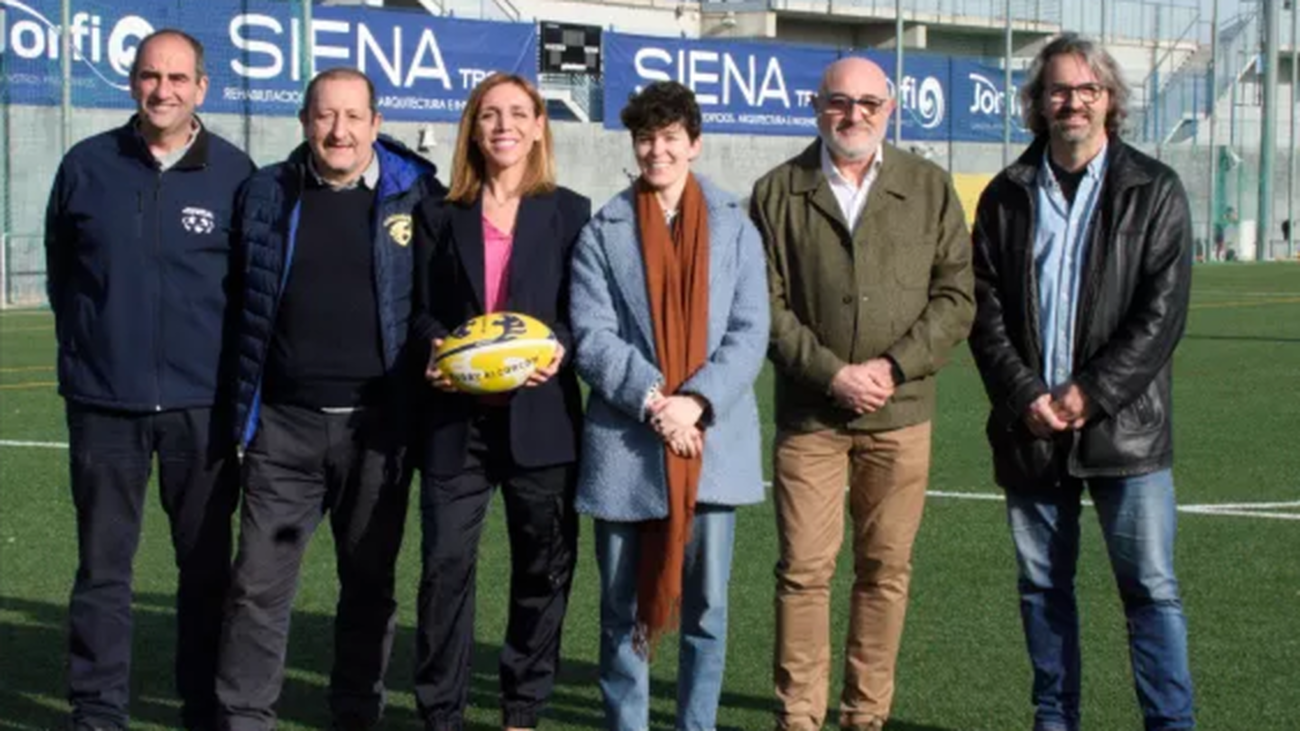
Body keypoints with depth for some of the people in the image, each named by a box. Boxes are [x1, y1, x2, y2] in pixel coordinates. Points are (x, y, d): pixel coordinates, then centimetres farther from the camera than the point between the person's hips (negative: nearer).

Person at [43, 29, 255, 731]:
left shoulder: (234, 172, -1)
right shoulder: (87, 165, 2)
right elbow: (60, 266, 14)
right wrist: (86, 344, 12)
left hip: (203, 402, 0)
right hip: (105, 399, 0)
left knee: (206, 563, 9)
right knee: (103, 563, 4)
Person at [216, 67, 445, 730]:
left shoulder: (417, 195, 0)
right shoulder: (266, 194, 5)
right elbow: (239, 302, 10)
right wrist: (241, 406, 7)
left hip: (378, 425, -1)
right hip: (285, 424, 1)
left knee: (369, 581, 11)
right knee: (259, 580, 1)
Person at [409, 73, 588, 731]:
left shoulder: (569, 212, 6)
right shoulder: (440, 215, 10)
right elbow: (421, 310, 7)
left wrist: (559, 350, -17)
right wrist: (434, 349, -14)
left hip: (540, 415, 0)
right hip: (456, 416, 0)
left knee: (544, 565, 6)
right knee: (446, 565, -3)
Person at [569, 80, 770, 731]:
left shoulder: (734, 229, 7)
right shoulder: (603, 232, 4)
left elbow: (749, 334, 0)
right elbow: (592, 336, -3)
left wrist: (696, 402, -14)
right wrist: (653, 403, -15)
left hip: (711, 442, 1)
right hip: (625, 445, 0)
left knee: (705, 605, 6)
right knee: (624, 608, 7)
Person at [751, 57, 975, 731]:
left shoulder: (930, 188, 6)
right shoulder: (778, 192, 3)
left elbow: (955, 296, 2)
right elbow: (768, 305, -2)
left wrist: (895, 366, -10)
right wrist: (831, 373, -12)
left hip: (900, 411, 1)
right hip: (808, 414, -1)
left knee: (886, 568, 7)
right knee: (804, 568, 0)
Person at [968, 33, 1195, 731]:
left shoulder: (1154, 191, 0)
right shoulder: (1006, 197, 7)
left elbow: (1161, 314, -6)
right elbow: (985, 312, 4)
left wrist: (1090, 393, -13)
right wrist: (1025, 397, -9)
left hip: (1124, 426, -3)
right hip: (1029, 428, 3)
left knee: (1151, 589, -1)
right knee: (1043, 585, 11)